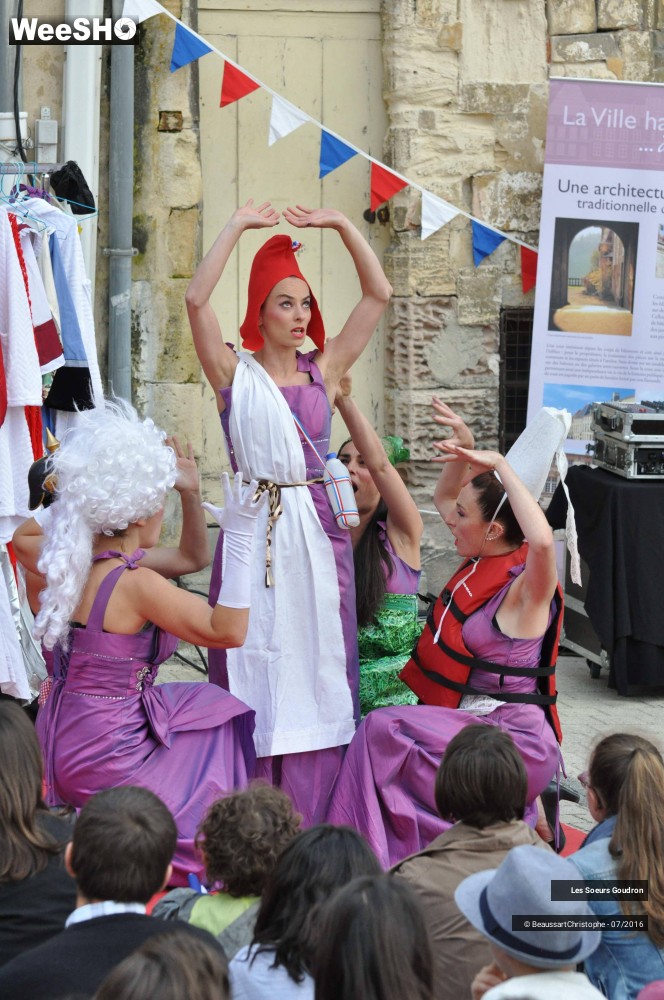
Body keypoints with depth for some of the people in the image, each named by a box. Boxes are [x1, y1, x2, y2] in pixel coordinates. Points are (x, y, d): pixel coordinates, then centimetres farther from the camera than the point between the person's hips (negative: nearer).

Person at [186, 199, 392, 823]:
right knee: (255, 672, -1)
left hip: (317, 532, 3)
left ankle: (313, 817, 8)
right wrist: (238, 226, -9)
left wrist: (341, 226, 3)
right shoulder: (234, 373, 2)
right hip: (255, 530, -3)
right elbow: (196, 299, -12)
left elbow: (378, 294, 9)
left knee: (318, 671, 3)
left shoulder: (324, 370, 10)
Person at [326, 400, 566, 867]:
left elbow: (542, 540, -41)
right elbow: (444, 498, 26)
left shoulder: (527, 586, -16)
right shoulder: (481, 564, 8)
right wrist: (464, 446, 7)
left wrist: (500, 464, -32)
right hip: (471, 724, 8)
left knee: (384, 730, -22)